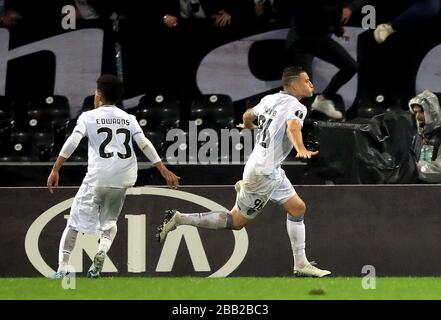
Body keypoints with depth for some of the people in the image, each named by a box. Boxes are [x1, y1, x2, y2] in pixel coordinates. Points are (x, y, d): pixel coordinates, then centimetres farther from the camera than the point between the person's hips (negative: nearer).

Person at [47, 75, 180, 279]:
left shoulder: (88, 117, 3)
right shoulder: (128, 118, 12)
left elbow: (72, 143, -9)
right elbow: (144, 144, 2)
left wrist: (55, 170, -10)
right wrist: (163, 170, 1)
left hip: (98, 177, -3)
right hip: (124, 178, 3)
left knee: (76, 220, 3)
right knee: (109, 219, 22)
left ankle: (63, 267, -8)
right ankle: (103, 248, -7)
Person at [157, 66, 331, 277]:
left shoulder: (271, 99, 9)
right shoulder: (296, 107, -16)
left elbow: (248, 116, 25)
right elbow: (293, 127, -38)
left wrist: (248, 125, 49)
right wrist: (301, 149, -56)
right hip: (263, 174, -9)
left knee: (297, 208, 13)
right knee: (236, 222, 0)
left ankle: (301, 265, 16)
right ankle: (179, 219, 3)